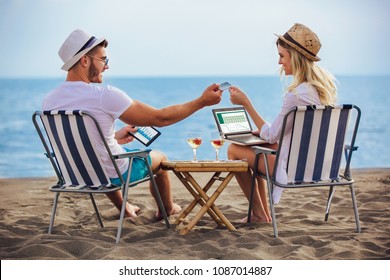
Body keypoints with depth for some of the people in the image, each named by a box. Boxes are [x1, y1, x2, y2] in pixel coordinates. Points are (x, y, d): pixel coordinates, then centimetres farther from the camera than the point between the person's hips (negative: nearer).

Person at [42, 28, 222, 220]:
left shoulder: (48, 101, -10)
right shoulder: (104, 95, -28)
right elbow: (160, 118, -20)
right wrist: (202, 101, -10)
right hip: (114, 176, -5)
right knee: (160, 157, 25)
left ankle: (125, 208, 56)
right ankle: (167, 209, 50)